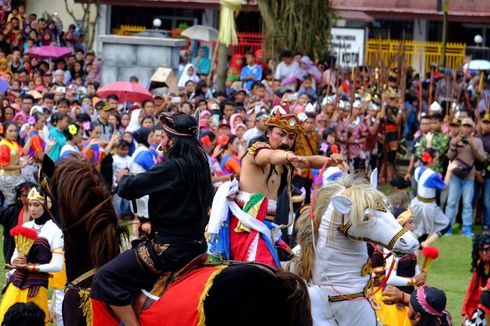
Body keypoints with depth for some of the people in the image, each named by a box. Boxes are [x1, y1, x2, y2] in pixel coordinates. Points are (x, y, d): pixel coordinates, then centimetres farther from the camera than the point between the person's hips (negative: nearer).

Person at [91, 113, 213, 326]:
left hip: (171, 248, -9)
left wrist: (123, 178, 7)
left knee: (105, 278, -8)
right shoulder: (199, 165, 7)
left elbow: (127, 189, -18)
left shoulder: (171, 168, -19)